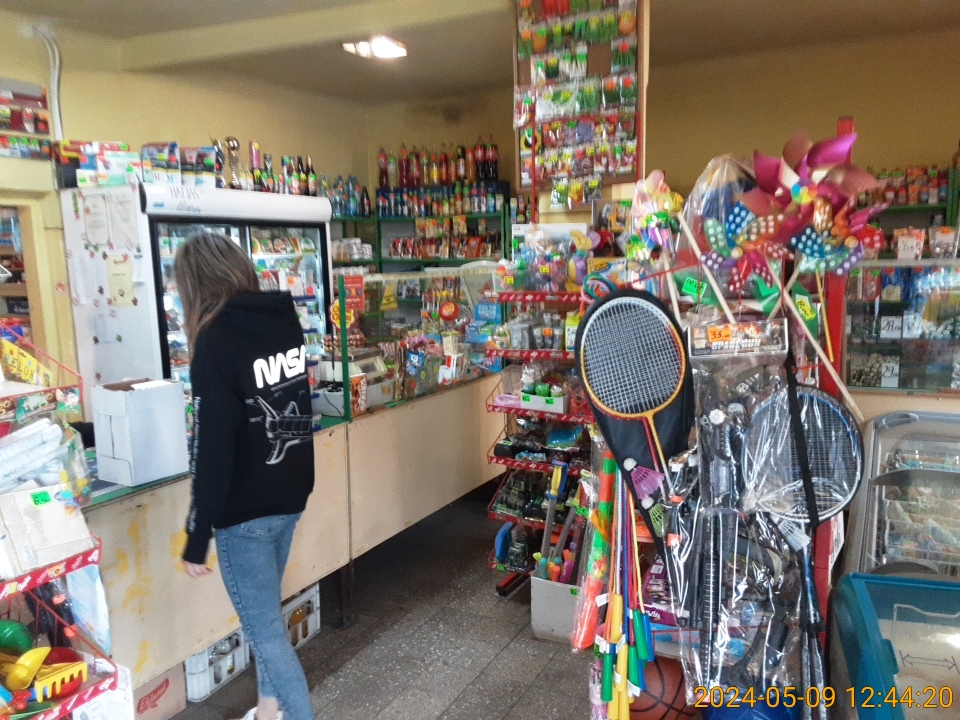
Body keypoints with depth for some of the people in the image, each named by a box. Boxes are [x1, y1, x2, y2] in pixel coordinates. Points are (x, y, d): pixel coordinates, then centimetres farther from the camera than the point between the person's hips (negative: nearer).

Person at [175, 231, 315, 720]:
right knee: (263, 613, 24)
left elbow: (212, 449, -20)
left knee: (264, 628, 6)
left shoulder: (215, 341, -19)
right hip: (289, 496, 8)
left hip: (245, 511, -8)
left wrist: (197, 538, -12)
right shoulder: (287, 320, 2)